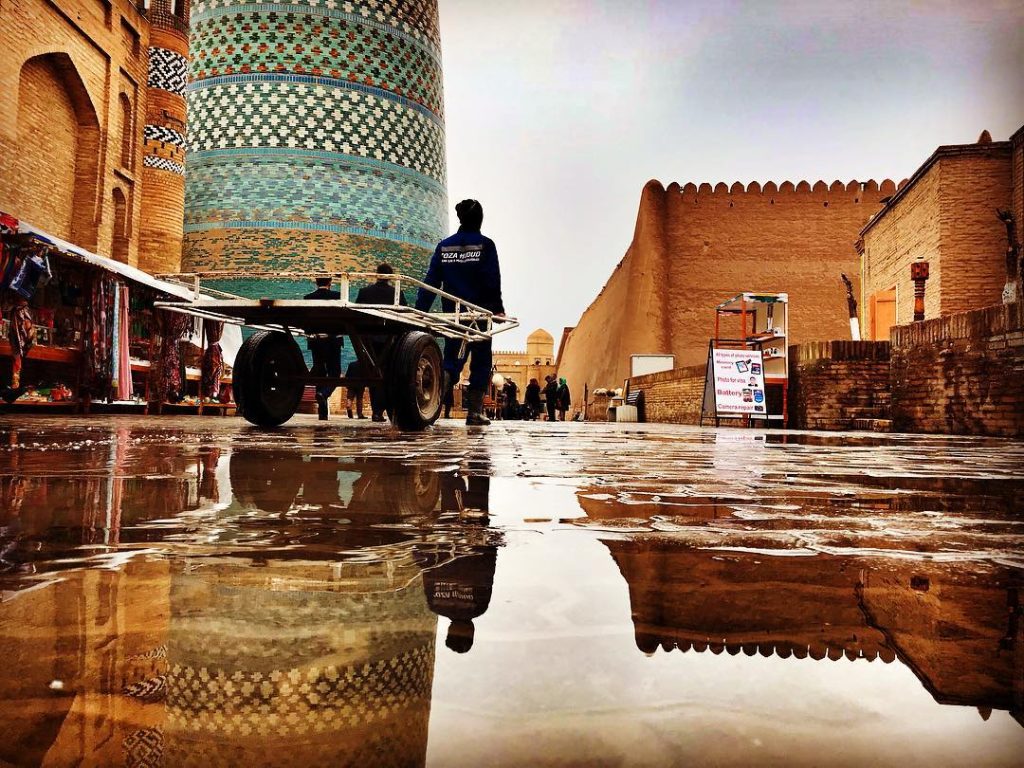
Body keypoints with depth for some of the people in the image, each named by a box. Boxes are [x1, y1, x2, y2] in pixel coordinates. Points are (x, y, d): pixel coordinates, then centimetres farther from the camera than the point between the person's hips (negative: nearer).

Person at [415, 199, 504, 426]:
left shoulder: (444, 246, 7)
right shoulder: (485, 245, -3)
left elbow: (431, 280, 4)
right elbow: (493, 280, -10)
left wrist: (419, 311, 4)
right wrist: (498, 309, -7)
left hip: (452, 313, 3)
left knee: (452, 359, 8)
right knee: (480, 362, 6)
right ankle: (475, 412, 4)